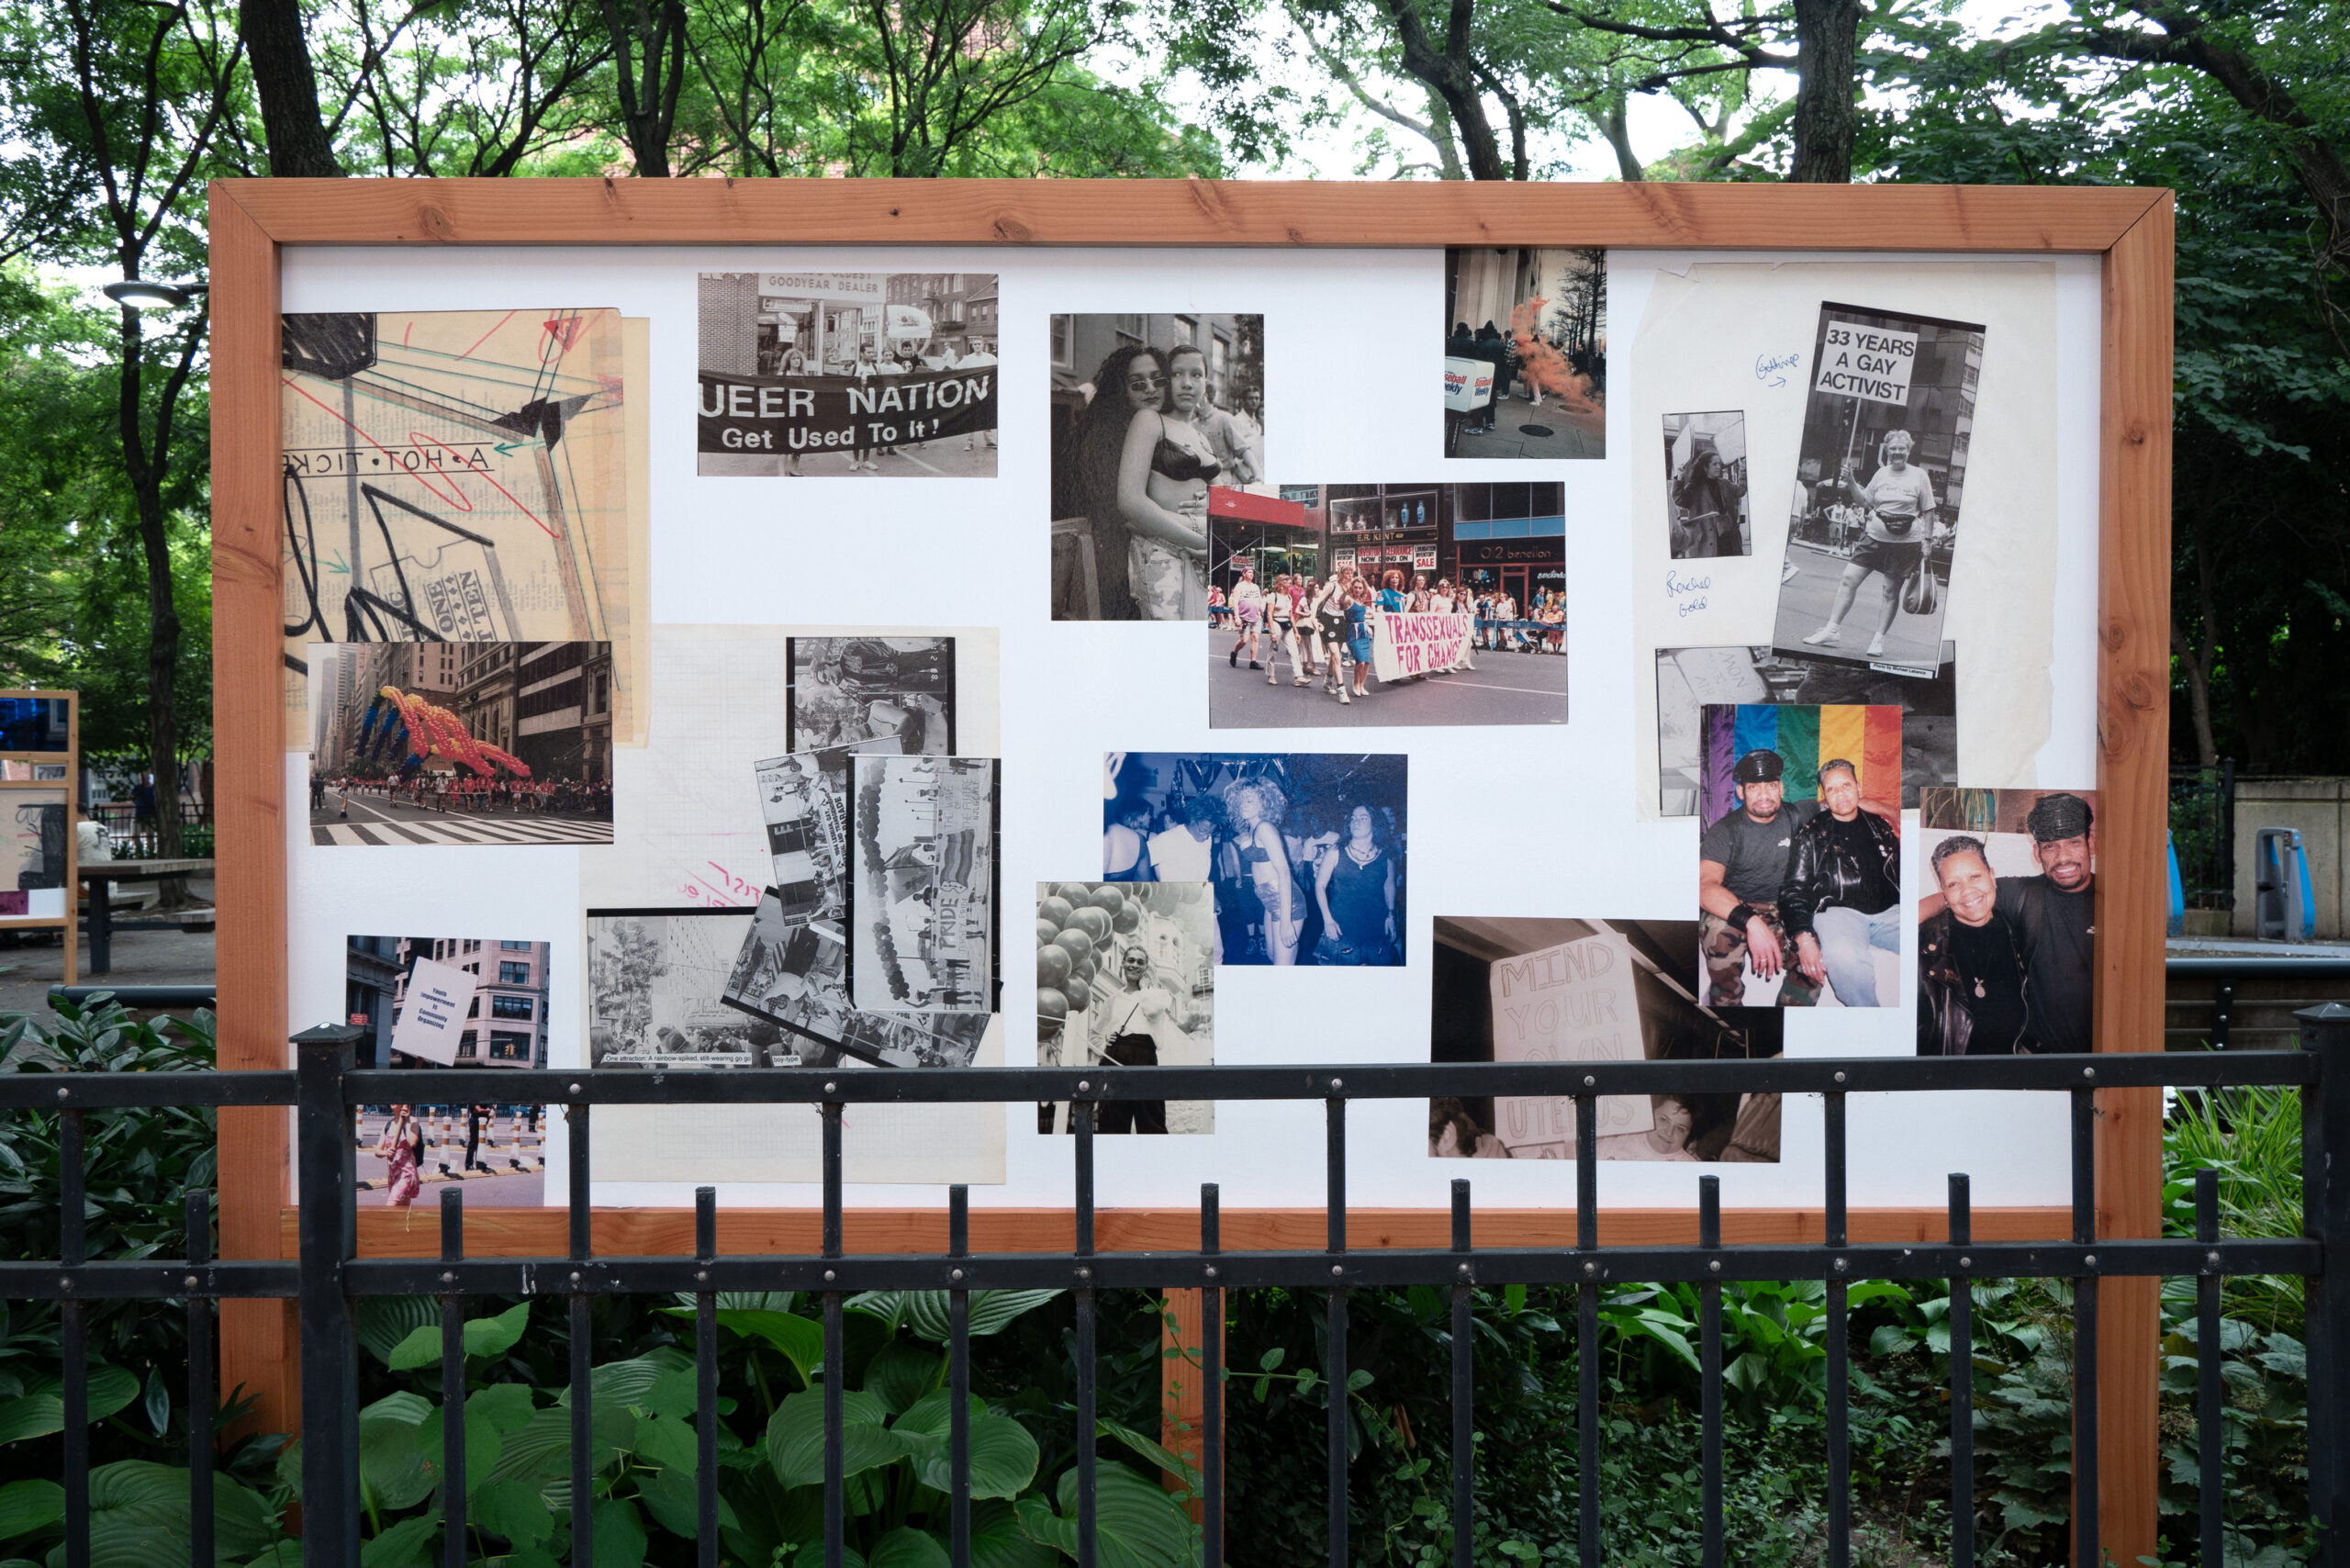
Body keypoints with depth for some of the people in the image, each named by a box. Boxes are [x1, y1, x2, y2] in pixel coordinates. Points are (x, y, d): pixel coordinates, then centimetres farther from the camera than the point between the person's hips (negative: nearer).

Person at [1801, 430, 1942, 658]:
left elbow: (1928, 511, 1)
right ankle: (1832, 629, 0)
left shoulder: (1919, 476, -2)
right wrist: (1850, 483, 0)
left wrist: (1927, 540, -4)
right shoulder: (1881, 474, 7)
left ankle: (1879, 639, 10)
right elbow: (1864, 501, 14)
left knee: (1892, 591, 2)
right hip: (1876, 538, 4)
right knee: (1849, 579, -5)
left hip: (1906, 543, -4)